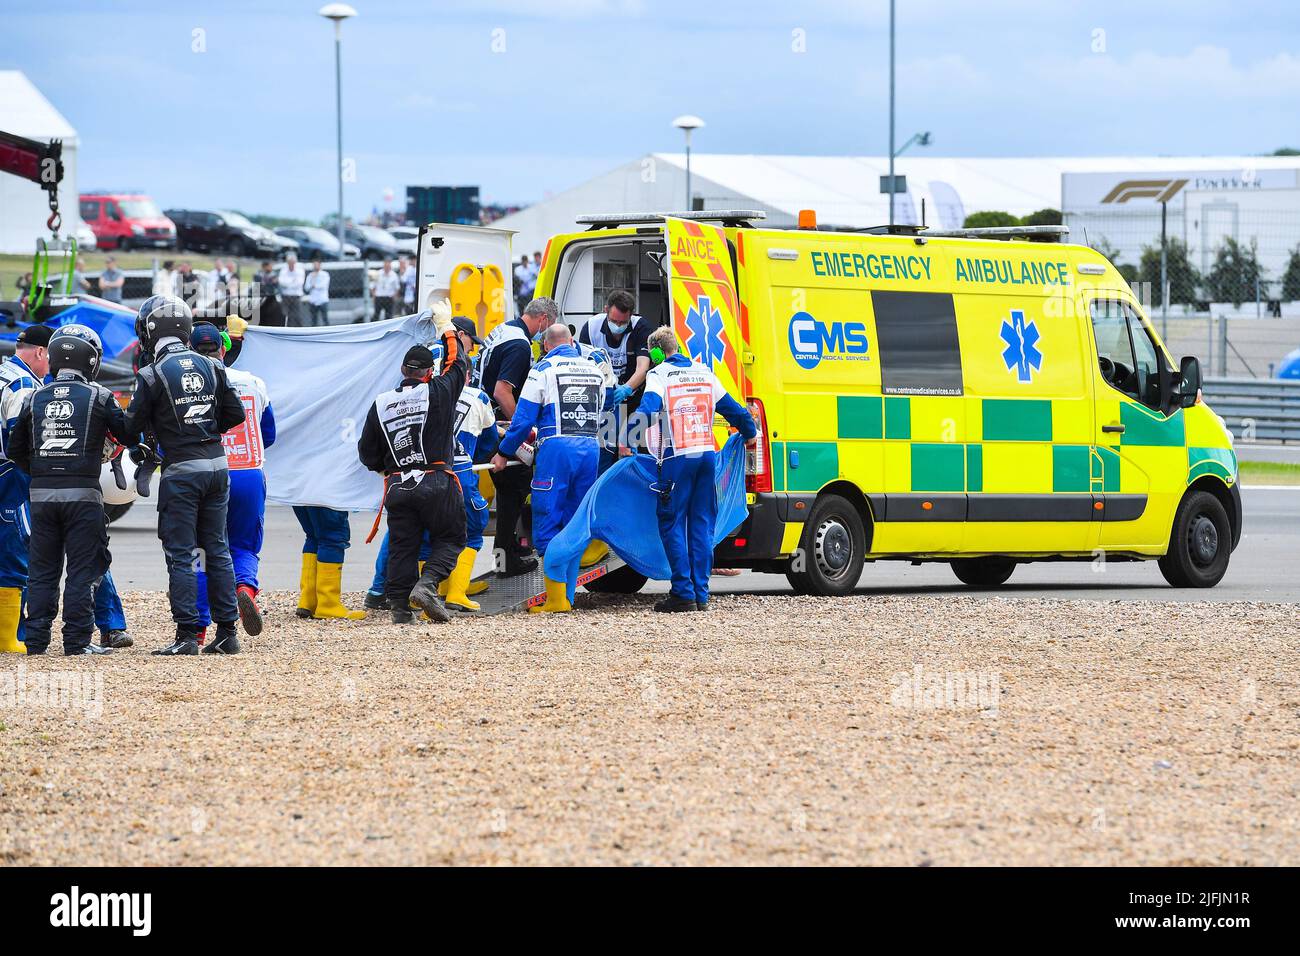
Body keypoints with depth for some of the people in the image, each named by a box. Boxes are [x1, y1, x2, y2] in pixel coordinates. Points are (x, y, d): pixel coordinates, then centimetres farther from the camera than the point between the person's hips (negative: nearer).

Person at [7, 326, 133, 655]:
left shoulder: (35, 398, 8)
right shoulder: (98, 396, -2)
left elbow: (16, 449, 12)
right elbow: (128, 435, 2)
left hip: (41, 493, 3)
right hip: (82, 493, -3)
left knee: (42, 570, 11)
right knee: (83, 570, 1)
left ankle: (36, 640, 10)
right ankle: (77, 641, -2)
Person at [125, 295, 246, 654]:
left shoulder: (151, 374, -11)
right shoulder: (211, 367, 4)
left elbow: (133, 426, -6)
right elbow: (235, 413, 8)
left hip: (181, 470, -5)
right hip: (217, 463, 5)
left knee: (180, 555, 0)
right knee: (217, 550, 12)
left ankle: (187, 635, -3)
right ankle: (227, 632, 12)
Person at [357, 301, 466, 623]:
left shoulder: (381, 404, 6)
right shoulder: (438, 393, -4)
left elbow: (367, 453, 12)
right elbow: (458, 364, 13)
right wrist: (446, 326, 25)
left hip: (397, 486, 3)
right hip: (436, 484, -3)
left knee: (401, 547, 9)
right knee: (449, 539, 8)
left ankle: (399, 605, 2)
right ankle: (427, 583, -16)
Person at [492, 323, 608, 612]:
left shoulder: (543, 369, 0)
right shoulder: (595, 370, 16)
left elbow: (524, 419, -1)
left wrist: (504, 453, 10)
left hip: (557, 449, -5)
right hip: (590, 448, 5)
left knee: (547, 524, -2)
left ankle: (556, 597, -10)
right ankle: (569, 595, 10)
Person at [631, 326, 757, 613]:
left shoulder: (658, 375, -1)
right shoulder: (704, 373, 16)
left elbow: (649, 405, -19)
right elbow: (732, 408, 22)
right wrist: (749, 433, 37)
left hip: (676, 458, -5)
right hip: (707, 455, 5)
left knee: (672, 524, -1)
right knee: (701, 524, 9)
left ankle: (683, 593, -7)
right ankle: (701, 594, 7)